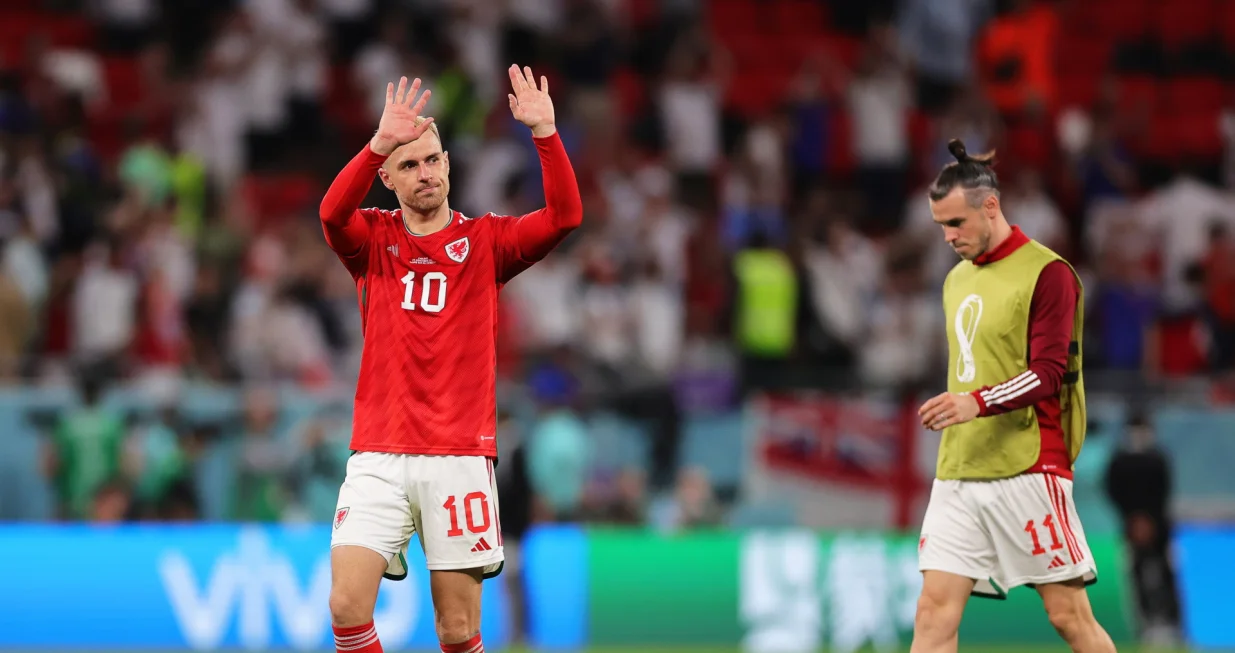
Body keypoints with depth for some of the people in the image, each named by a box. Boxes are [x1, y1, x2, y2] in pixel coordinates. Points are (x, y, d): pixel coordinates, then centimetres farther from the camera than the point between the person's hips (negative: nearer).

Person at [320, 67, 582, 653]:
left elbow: (565, 216, -8)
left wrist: (545, 132, -19)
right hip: (378, 456, 0)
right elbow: (333, 213, -16)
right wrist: (381, 141, -30)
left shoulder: (484, 241, 8)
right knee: (347, 605, -14)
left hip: (459, 456, 0)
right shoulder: (371, 239, 7)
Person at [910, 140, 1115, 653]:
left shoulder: (1047, 274, -6)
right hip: (958, 475, 7)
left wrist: (976, 402, -29)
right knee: (934, 611, -4)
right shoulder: (957, 279, 18)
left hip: (1028, 471, -7)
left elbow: (1048, 374, -15)